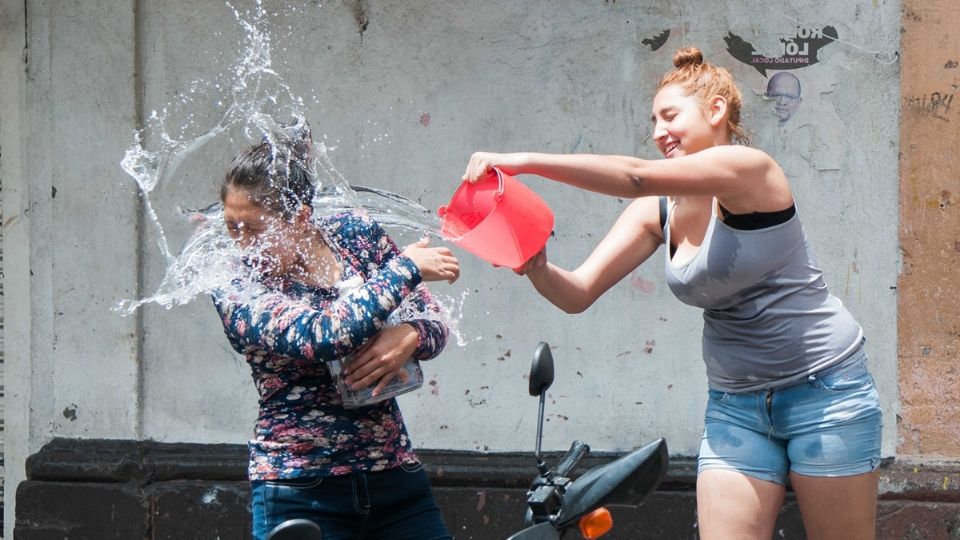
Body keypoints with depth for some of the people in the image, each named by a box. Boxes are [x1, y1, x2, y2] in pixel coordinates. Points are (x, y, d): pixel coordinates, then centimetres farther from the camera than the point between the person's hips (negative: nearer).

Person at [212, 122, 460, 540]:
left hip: (394, 478, 4)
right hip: (299, 494, -4)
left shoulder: (357, 234, 2)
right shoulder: (237, 294, -10)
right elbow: (323, 334, -26)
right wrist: (406, 268, -17)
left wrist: (409, 338, -17)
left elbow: (434, 323, 7)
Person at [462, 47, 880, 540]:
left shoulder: (747, 168, -14)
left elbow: (637, 176, -28)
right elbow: (577, 293, -2)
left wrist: (527, 161, -31)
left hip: (822, 388, -6)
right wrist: (537, 269, -24)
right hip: (736, 403, 6)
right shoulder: (657, 211, 5)